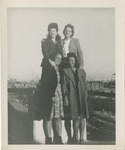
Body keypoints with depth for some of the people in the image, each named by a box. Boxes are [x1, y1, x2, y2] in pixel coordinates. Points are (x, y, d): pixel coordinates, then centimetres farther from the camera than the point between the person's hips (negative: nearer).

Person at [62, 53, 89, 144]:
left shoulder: (82, 72, 11)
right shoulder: (66, 71, 5)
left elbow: (85, 85, 12)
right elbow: (64, 85, 1)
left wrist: (85, 97, 5)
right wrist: (65, 98, -6)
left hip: (81, 96, 2)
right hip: (72, 97, -2)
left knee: (82, 117, -1)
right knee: (76, 118, -3)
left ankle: (81, 138, 6)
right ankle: (76, 139, 7)